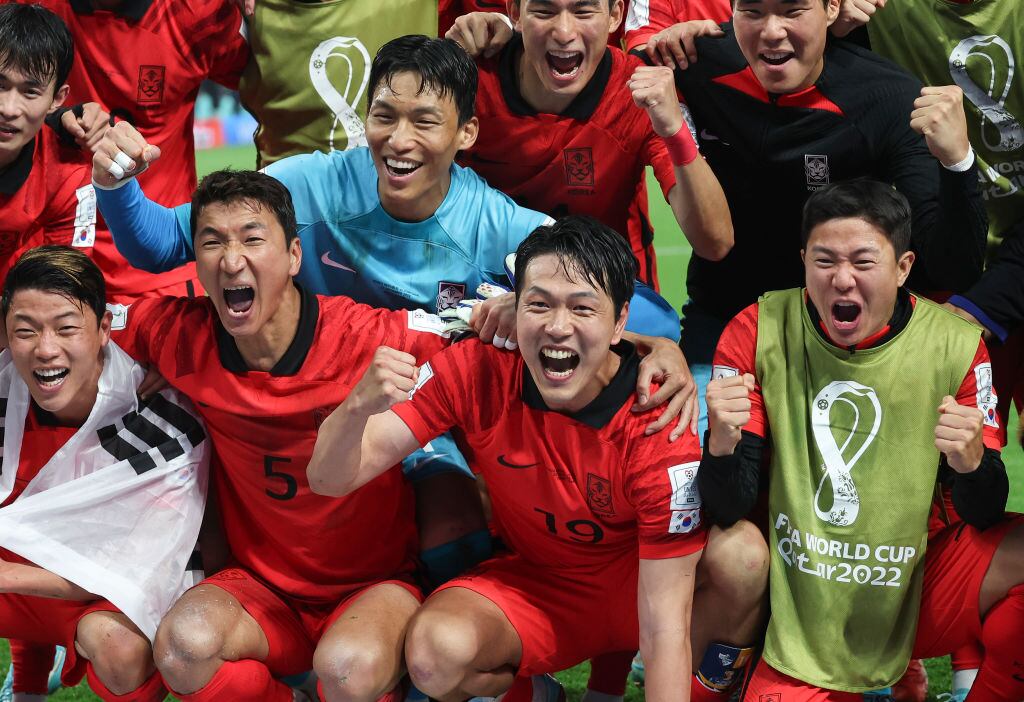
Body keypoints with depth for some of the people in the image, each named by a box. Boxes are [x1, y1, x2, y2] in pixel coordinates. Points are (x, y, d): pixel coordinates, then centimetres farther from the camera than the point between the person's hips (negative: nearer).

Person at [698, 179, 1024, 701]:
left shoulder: (954, 344, -8)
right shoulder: (758, 331, -8)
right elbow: (728, 509, -8)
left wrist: (971, 462, -27)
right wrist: (721, 445, -29)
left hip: (915, 596, 1)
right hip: (800, 616, -1)